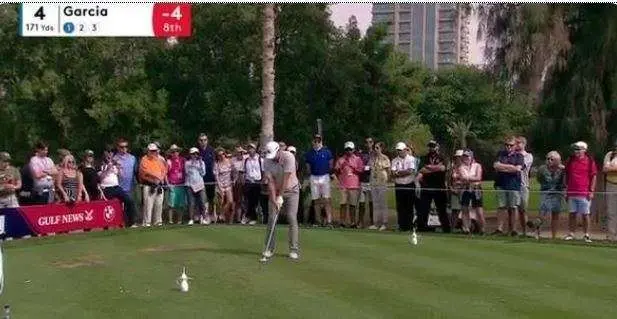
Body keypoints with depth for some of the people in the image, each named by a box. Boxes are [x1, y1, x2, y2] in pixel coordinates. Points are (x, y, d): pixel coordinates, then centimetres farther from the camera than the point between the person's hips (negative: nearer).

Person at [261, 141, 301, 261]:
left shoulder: (288, 157, -23)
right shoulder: (267, 162, -12)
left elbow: (286, 178, -24)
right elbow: (270, 182, -14)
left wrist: (280, 196, -23)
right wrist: (274, 200, -21)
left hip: (291, 189, -3)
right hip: (275, 191, 3)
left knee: (292, 218, -10)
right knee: (272, 219, -2)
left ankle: (294, 249, -4)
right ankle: (269, 248, 8)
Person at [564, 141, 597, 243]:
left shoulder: (590, 161, -1)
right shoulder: (570, 160, 9)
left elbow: (593, 176, 0)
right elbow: (567, 176, 15)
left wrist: (591, 191, -5)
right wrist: (566, 189, 12)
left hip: (584, 193, -3)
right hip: (571, 192, 3)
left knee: (585, 214, 1)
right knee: (572, 213, 8)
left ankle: (586, 235, 10)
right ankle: (571, 233, 14)